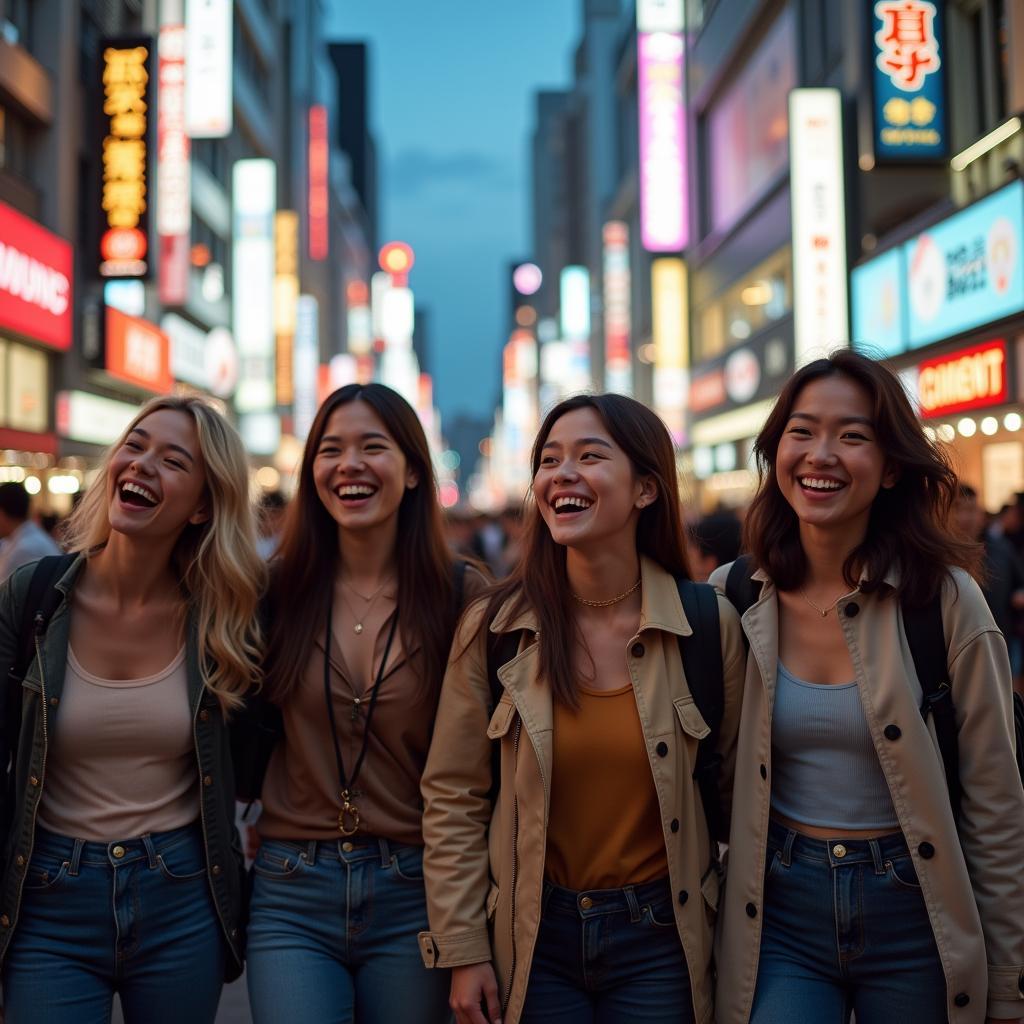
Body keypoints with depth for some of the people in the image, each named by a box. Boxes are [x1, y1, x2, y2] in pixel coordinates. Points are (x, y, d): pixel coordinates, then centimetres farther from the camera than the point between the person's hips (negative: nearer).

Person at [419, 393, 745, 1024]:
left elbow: (733, 788, 2)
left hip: (658, 938, 0)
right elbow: (453, 799, -3)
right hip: (531, 937, 1)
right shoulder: (492, 628, -7)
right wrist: (463, 951, -4)